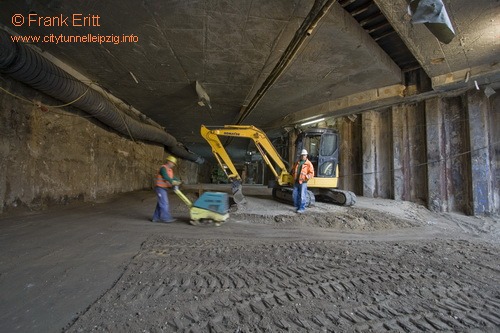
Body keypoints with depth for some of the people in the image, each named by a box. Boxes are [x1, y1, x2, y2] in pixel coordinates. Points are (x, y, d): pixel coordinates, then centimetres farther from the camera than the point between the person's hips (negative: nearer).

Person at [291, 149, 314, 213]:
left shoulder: (308, 164, -1)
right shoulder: (297, 163, 15)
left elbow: (311, 173, -5)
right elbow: (293, 170, 28)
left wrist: (306, 177, -21)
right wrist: (294, 175, 10)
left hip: (303, 182, -6)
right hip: (296, 182, 6)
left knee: (302, 196, -4)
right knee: (295, 195, 9)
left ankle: (302, 208, 6)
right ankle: (297, 207, 24)